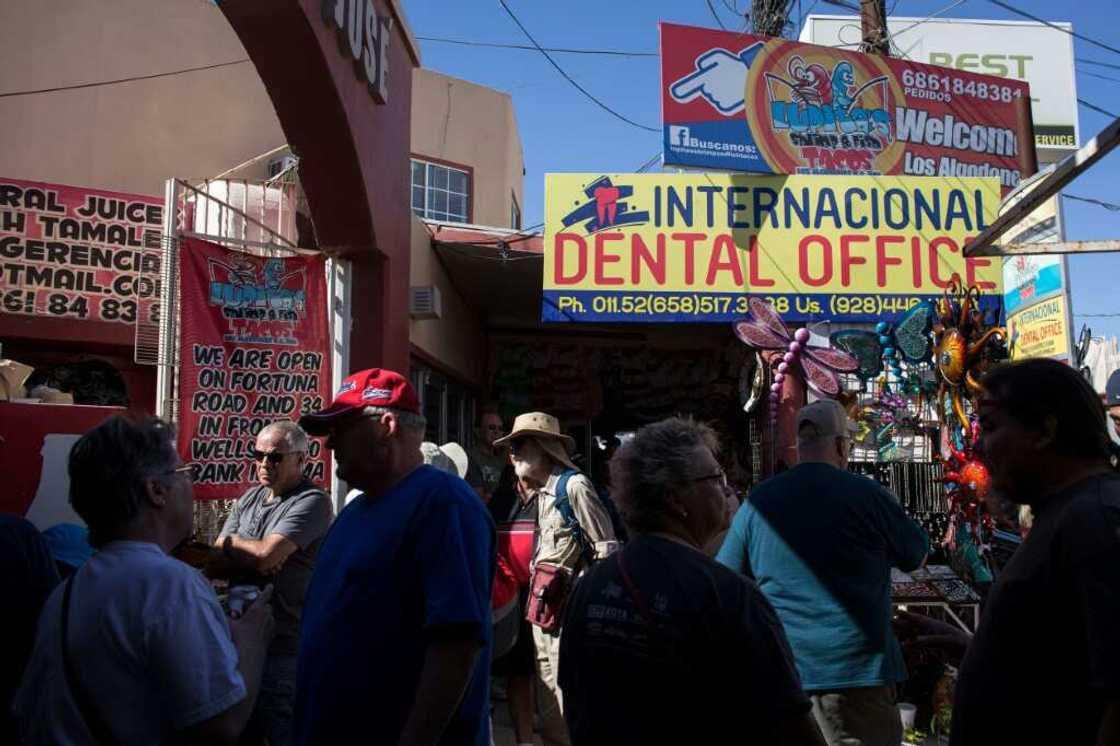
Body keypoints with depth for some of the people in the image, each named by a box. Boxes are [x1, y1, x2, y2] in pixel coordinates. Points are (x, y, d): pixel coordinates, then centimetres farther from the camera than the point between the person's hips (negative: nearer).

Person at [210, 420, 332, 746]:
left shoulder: (312, 501, -13)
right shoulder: (249, 498, 10)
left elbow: (265, 555, -22)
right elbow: (214, 563, 4)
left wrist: (230, 542, -3)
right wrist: (253, 558, -15)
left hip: (283, 644, -7)